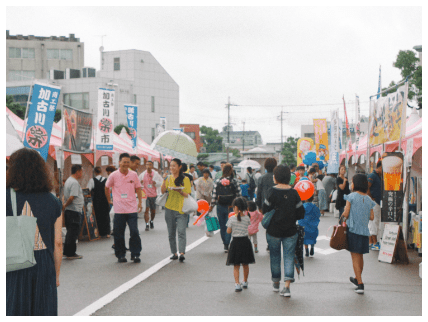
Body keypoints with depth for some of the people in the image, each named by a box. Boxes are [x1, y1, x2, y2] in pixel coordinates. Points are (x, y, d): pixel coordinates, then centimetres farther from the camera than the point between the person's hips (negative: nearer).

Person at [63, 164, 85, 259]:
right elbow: (72, 197, -23)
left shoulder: (68, 180, 15)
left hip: (68, 210, 10)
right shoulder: (75, 183, -17)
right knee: (74, 232, -4)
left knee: (70, 232, 15)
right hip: (75, 211, -10)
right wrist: (65, 205, -10)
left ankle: (66, 251, 20)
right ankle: (71, 253, 1)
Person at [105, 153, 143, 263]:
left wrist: (140, 202, 7)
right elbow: (107, 188, 13)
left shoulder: (134, 175, 3)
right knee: (119, 233, 4)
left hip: (132, 209, 1)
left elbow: (138, 188, 13)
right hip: (119, 209, -1)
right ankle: (120, 255, 17)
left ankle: (135, 254, 6)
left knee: (134, 232, -4)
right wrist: (109, 200, 14)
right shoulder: (113, 175, -2)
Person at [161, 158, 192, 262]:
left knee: (181, 231, -14)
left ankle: (182, 253, -19)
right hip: (169, 208, 4)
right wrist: (164, 180, -14)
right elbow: (163, 191, -2)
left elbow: (187, 194, -3)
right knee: (171, 233, 8)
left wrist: (180, 191, -20)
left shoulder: (185, 179, 0)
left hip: (181, 209, -4)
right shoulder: (169, 178, 9)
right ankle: (174, 253, 17)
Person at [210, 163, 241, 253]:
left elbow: (214, 195, 1)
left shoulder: (217, 181, 0)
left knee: (222, 226, 13)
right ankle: (226, 245, -3)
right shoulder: (234, 181, -6)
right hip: (231, 206, -2)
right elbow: (238, 194, -5)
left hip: (220, 206, 2)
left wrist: (212, 205, 9)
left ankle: (225, 244, 20)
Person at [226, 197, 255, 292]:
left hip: (236, 242, -2)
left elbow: (228, 231, -7)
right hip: (245, 241, 3)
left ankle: (237, 284, -10)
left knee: (236, 266, 2)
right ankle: (245, 282, 31)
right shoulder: (247, 218, -5)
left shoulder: (232, 219, -11)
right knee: (245, 265, 17)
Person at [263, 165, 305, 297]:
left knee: (275, 256, 15)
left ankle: (276, 283, 28)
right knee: (289, 256, 5)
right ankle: (287, 286, -7)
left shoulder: (272, 191, -13)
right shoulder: (294, 193, -5)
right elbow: (301, 213, -2)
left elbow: (265, 210, -9)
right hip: (290, 231, 1)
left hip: (273, 230, -1)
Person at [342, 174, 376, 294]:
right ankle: (357, 279, 37)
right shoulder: (368, 199, 5)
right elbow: (372, 217, 5)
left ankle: (360, 284, -6)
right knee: (360, 256, 19)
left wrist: (344, 213, 9)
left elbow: (346, 214, -12)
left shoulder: (351, 196, -9)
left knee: (355, 257, -1)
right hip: (364, 230, 5)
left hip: (353, 229, -5)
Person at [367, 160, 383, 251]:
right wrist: (371, 198, -18)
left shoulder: (379, 176, 17)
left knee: (374, 223, 12)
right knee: (373, 222, -7)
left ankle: (370, 242, 17)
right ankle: (374, 243, -4)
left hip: (378, 203, 10)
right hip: (373, 203, -10)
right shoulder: (372, 176, -13)